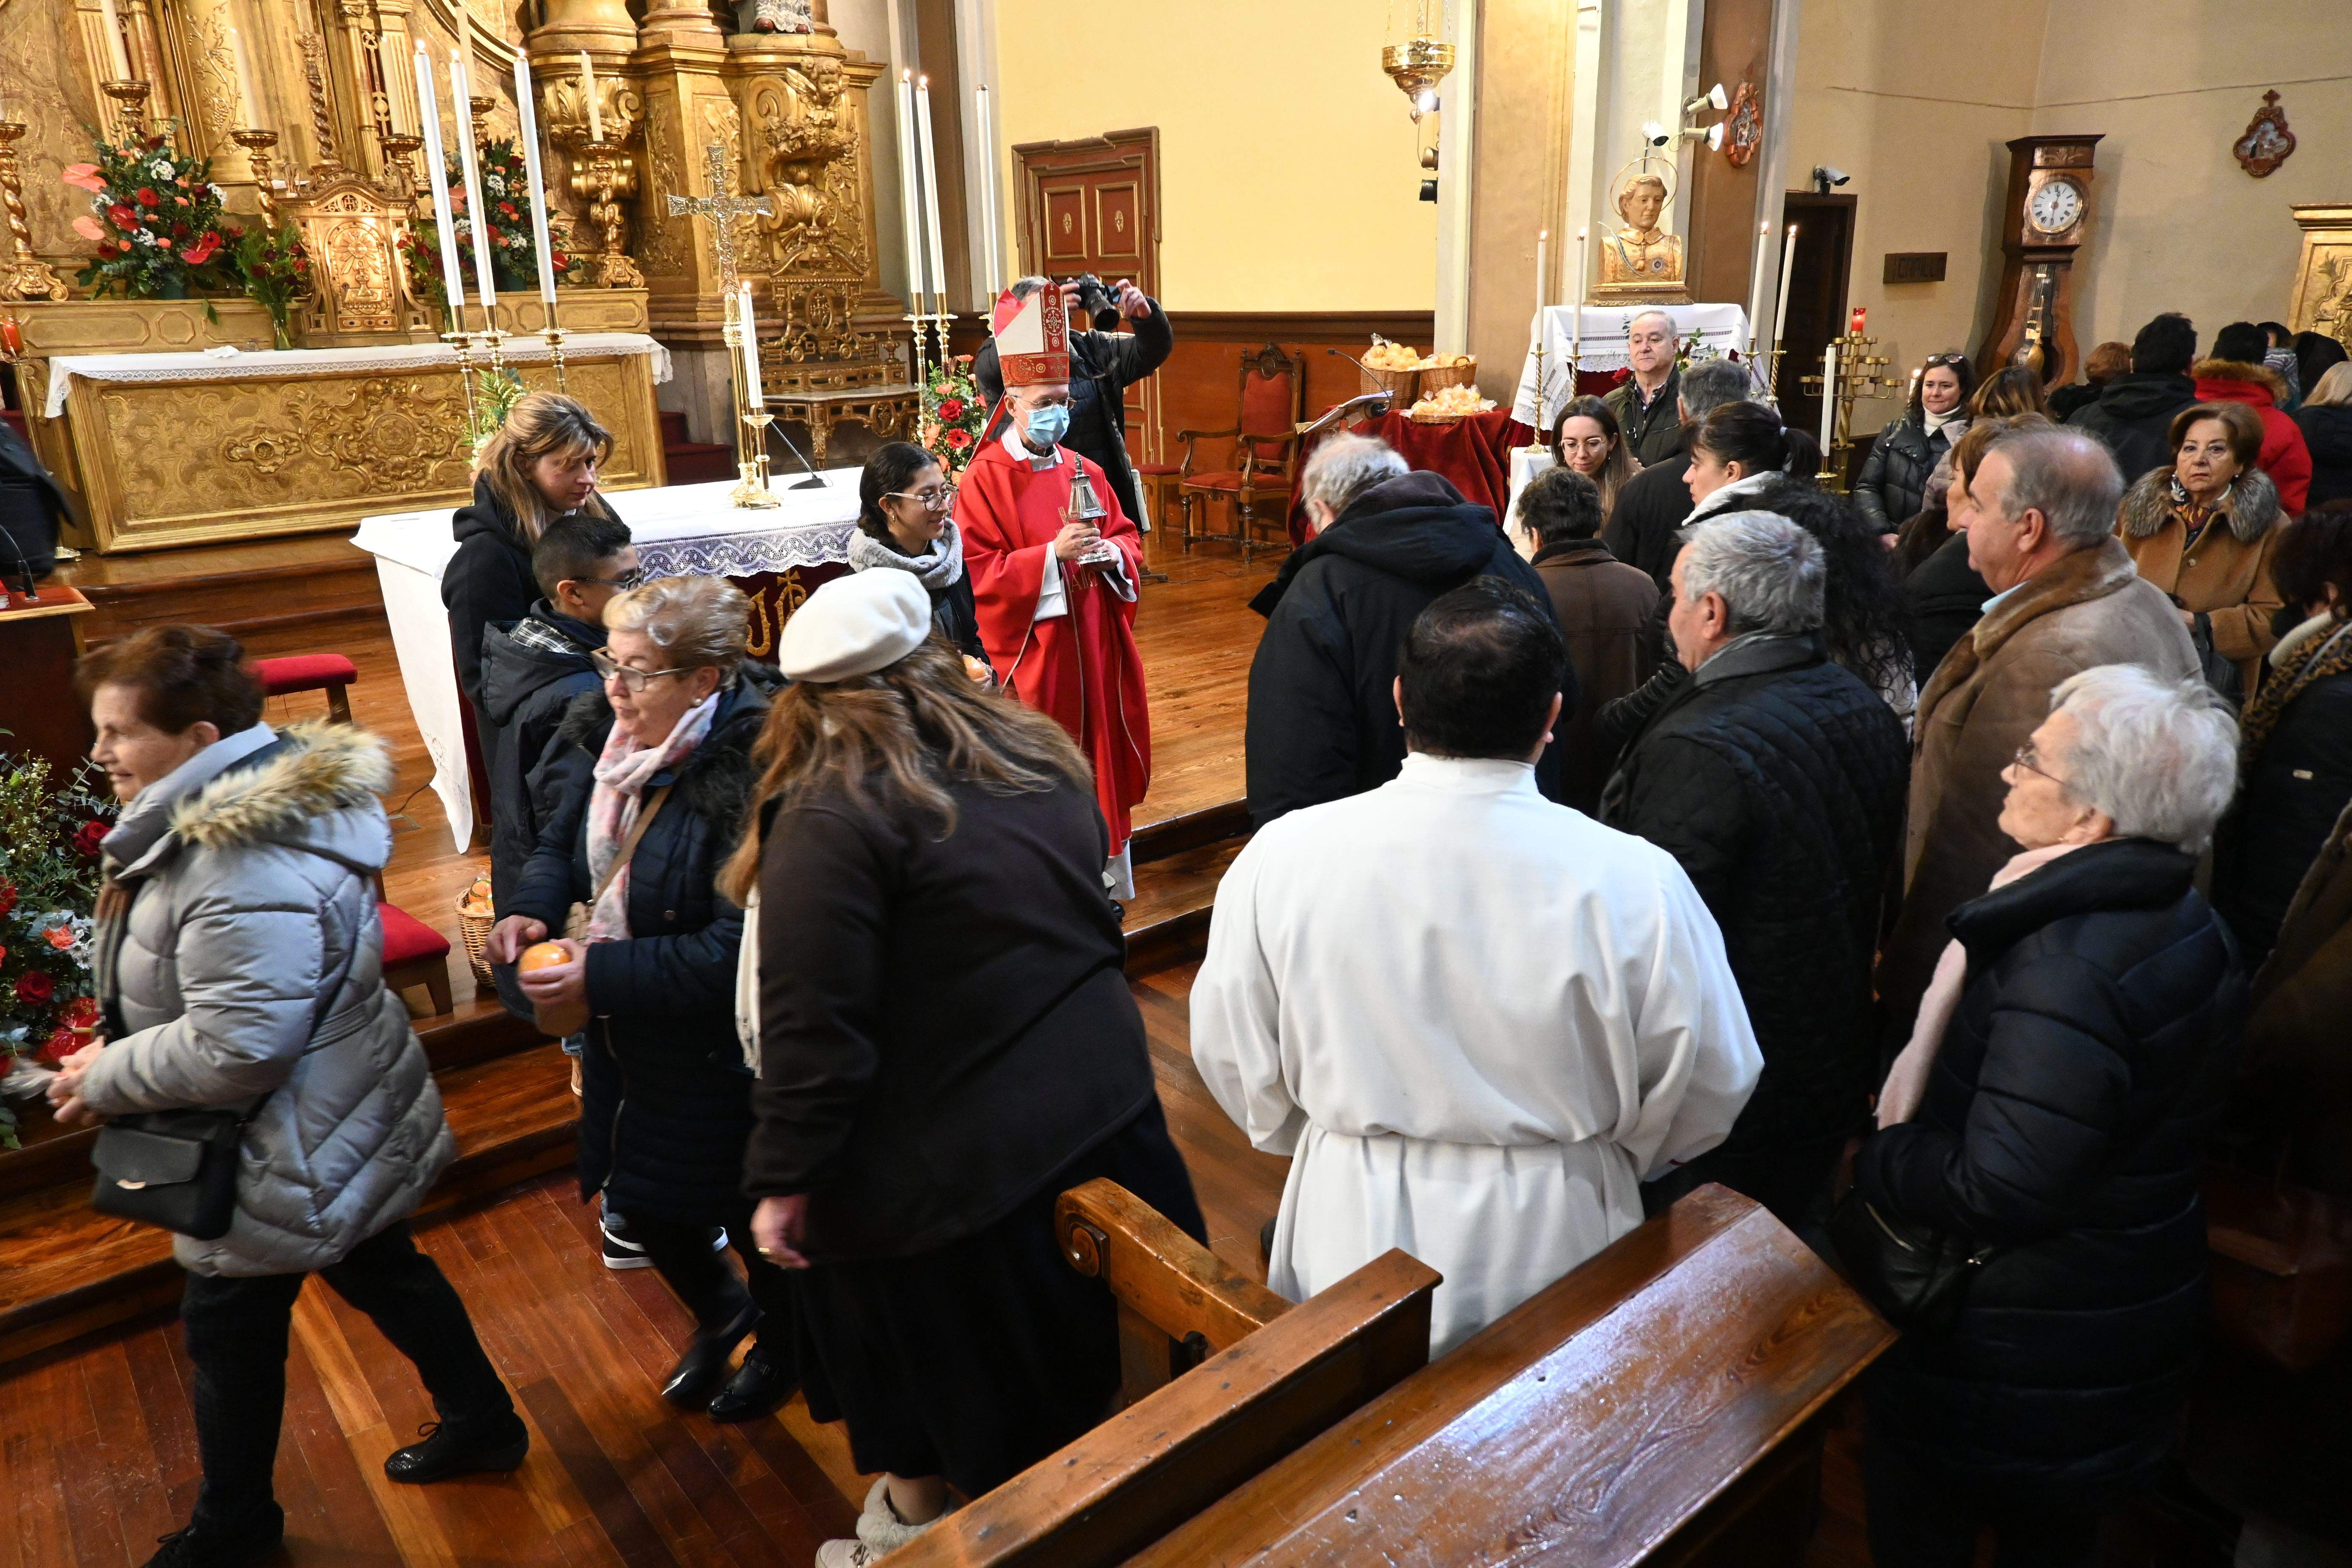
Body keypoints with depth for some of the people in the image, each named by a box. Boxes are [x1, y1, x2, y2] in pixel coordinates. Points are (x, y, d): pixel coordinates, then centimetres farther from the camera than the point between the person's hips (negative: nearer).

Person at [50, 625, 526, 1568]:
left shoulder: (247, 870, -32)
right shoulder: (260, 802, 1)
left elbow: (235, 1050, -31)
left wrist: (108, 1079, -15)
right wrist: (116, 1055, 9)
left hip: (292, 1160, -9)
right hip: (342, 1131, 9)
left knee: (229, 1330, 12)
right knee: (385, 1275, 24)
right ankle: (482, 1422, 43)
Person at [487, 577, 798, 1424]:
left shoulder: (751, 773, -30)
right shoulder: (610, 731, -4)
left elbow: (736, 948, -30)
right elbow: (564, 837, 12)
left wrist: (603, 975, -28)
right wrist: (533, 907, -9)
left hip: (723, 1045, -8)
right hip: (627, 1033, 8)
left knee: (753, 1207, 14)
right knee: (633, 1196, 21)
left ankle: (782, 1346, 45)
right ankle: (718, 1312, 52)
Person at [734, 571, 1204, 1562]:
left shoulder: (832, 816, -21)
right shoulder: (1039, 755, 2)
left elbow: (814, 1026, -21)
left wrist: (785, 1180, -11)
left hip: (948, 1165, -6)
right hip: (1105, 1106, 7)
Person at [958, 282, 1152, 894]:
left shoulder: (1085, 472, 9)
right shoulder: (986, 478, -7)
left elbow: (1129, 540, 15)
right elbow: (981, 574, -13)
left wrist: (1109, 552, -8)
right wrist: (1053, 554, -22)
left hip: (1093, 637, 5)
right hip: (1032, 646, -5)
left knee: (1102, 751, 12)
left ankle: (1107, 869, 27)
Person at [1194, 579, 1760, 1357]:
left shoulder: (1283, 856, -16)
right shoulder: (1635, 883, -19)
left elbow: (1233, 1059, -3)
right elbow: (1711, 1091, -6)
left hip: (1349, 1242, 1)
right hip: (1554, 1246, 0)